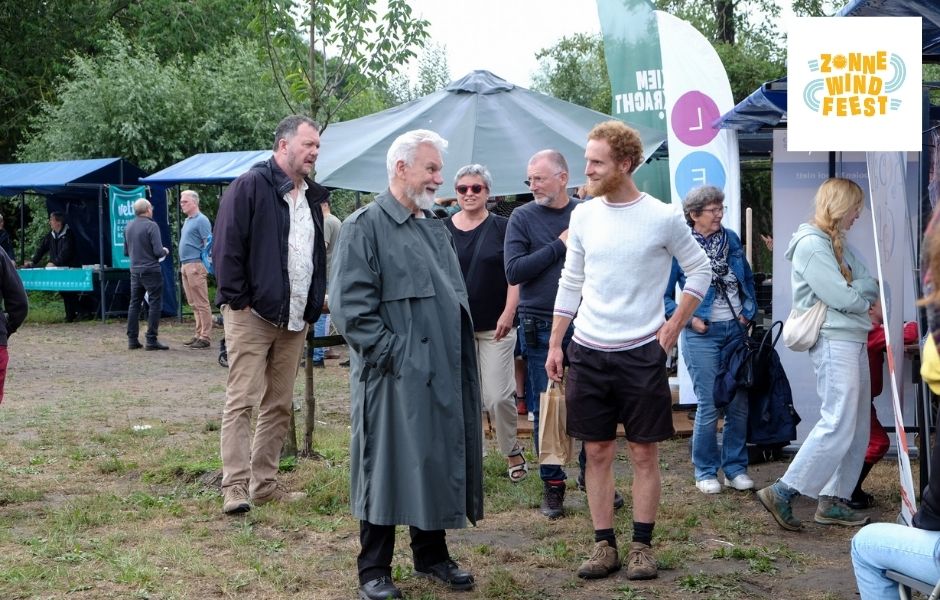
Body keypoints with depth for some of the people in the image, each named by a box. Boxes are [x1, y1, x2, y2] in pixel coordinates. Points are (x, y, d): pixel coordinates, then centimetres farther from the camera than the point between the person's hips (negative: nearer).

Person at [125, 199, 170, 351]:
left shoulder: (128, 227, 8)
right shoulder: (151, 226, -14)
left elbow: (126, 252, 16)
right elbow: (158, 251, -18)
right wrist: (165, 252, 3)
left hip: (135, 271, 7)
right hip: (151, 270, -7)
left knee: (134, 304, 11)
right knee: (155, 304, -2)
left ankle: (132, 340, 12)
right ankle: (151, 340, -5)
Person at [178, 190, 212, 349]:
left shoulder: (201, 220, -8)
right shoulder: (187, 221, 19)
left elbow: (208, 244, -13)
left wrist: (205, 264, -18)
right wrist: (183, 265, 19)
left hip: (196, 266, -9)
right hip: (185, 265, 9)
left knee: (201, 304, -7)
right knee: (194, 304, 12)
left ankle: (205, 337, -6)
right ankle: (198, 334, 16)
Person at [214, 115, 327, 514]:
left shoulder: (311, 197, 16)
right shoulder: (251, 186, -8)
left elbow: (318, 253, 24)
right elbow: (226, 246, -13)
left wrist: (314, 304, 14)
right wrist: (238, 300, -14)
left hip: (294, 321, 8)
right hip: (252, 316, -8)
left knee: (279, 406, 10)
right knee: (241, 401, -7)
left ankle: (265, 483, 18)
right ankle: (235, 486, -6)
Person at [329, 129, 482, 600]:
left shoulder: (435, 227, 16)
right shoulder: (365, 226, -9)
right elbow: (351, 305, -15)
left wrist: (459, 352, 15)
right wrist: (389, 353, -17)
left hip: (443, 372, 7)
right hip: (395, 375, -7)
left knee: (439, 463, 12)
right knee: (388, 467, -1)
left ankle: (431, 555, 26)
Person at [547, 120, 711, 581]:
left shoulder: (663, 218, -8)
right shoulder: (583, 215, 3)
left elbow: (700, 271, 3)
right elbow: (570, 283, 11)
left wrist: (673, 328, -3)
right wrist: (554, 344, 8)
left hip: (641, 353, -3)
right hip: (587, 352, 3)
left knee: (644, 453, 4)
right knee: (597, 451, 7)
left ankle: (642, 545, 14)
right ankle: (605, 545, 16)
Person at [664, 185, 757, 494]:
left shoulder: (731, 239, 7)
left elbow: (748, 280, 18)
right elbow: (664, 295, -4)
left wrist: (749, 311, 6)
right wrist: (689, 319, -12)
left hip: (735, 330, 5)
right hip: (702, 334, -5)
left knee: (739, 403, 5)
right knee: (709, 406, -2)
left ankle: (735, 467, 18)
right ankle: (705, 472, 12)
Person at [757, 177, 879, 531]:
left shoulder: (837, 244, 19)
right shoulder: (811, 245, -12)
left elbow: (871, 285, 12)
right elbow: (842, 297, -16)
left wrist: (856, 291, -9)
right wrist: (865, 302, 2)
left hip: (854, 341, 10)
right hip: (834, 340, -10)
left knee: (858, 427, 9)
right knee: (838, 425, -13)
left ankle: (833, 501, 14)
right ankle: (782, 493, -9)